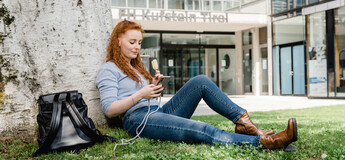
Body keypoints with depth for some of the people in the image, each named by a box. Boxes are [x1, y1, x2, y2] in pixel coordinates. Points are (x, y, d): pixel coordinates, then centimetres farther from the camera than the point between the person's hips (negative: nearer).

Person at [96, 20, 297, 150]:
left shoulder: (137, 66, 28)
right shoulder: (109, 70, 3)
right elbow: (109, 110, -9)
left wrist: (153, 87, 3)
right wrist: (140, 95, -19)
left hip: (159, 112, 8)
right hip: (138, 119, -8)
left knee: (200, 81, -11)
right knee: (202, 130, -30)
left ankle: (244, 123, -21)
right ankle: (264, 141, -38)